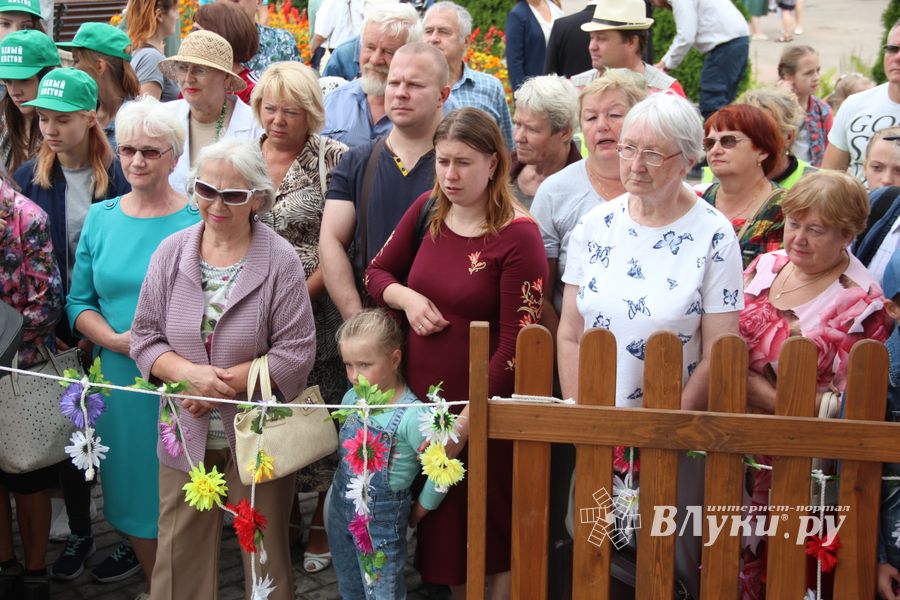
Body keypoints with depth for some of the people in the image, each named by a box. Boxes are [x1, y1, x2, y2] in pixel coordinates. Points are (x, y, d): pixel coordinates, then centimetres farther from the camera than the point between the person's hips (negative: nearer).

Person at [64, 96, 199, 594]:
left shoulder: (199, 222, -5)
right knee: (134, 494, 14)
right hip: (120, 380, 4)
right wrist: (115, 339, -10)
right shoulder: (100, 218, 7)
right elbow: (78, 301, 8)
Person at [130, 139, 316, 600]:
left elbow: (295, 354, -13)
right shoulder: (171, 252, 0)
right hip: (185, 436, 3)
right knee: (180, 554, 12)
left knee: (264, 555, 12)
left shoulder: (280, 260, -10)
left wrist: (225, 385, -18)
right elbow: (144, 337, 1)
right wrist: (190, 373, -17)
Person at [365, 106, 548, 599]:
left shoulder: (517, 236, -15)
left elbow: (516, 344, -17)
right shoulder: (427, 210, 3)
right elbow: (376, 272, 15)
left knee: (490, 532, 7)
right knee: (440, 528, 16)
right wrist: (406, 298, -7)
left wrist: (467, 420, -19)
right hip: (419, 395, 6)